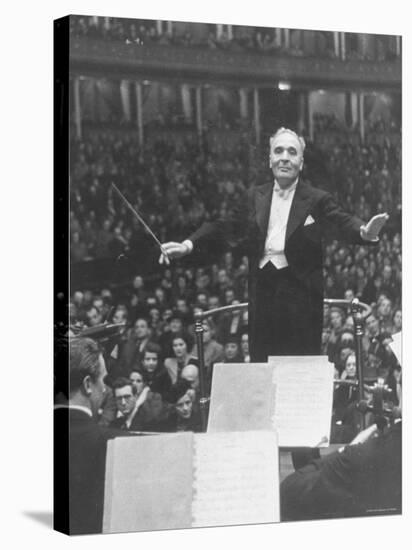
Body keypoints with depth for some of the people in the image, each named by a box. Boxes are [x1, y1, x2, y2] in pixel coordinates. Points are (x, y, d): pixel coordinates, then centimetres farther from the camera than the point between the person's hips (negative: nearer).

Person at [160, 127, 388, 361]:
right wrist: (188, 245, 0)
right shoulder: (256, 197, 13)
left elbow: (344, 222, -12)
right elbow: (225, 226, 12)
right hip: (262, 291, 4)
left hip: (300, 293, -3)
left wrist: (365, 232, -36)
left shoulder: (317, 199, 1)